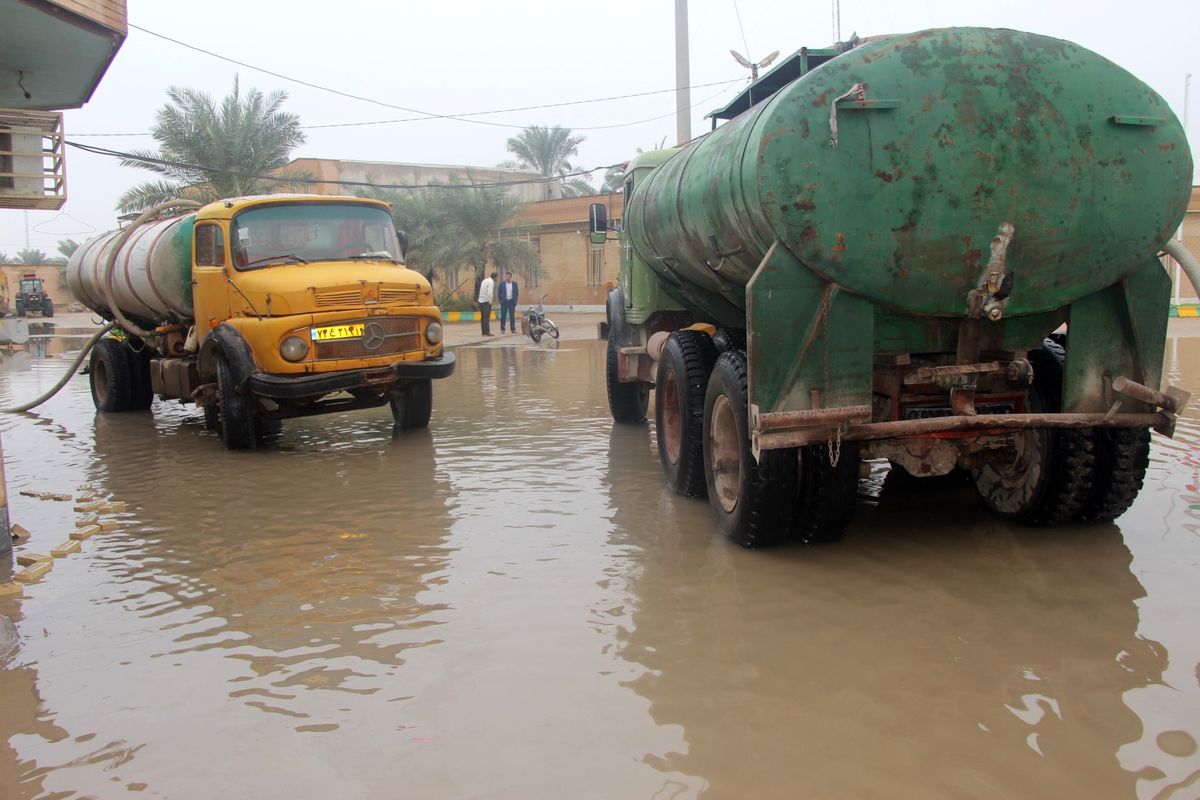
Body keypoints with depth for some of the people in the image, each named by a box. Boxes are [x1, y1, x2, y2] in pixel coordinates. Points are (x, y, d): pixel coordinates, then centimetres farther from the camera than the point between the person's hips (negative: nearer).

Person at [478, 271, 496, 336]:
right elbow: (489, 293, -22)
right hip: (486, 301, -8)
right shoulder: (491, 282, -11)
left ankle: (483, 331, 14)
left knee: (483, 317, 12)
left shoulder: (484, 280, 13)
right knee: (487, 317, -5)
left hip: (481, 301, 8)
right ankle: (487, 332, -6)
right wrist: (490, 302, -12)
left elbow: (482, 291, 14)